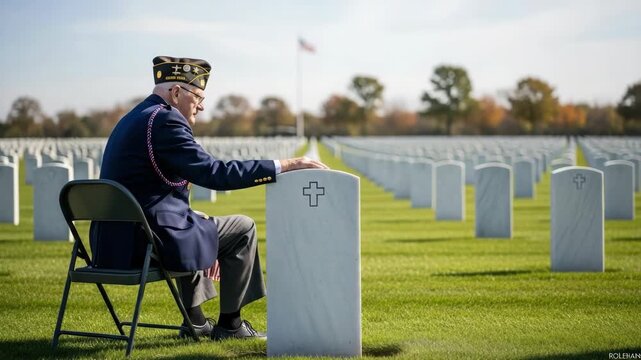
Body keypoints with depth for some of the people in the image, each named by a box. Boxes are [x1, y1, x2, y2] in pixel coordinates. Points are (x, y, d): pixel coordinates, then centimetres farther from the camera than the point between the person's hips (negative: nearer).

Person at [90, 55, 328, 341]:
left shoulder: (132, 120, 18)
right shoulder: (165, 120, -13)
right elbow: (213, 173, -22)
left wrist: (206, 244, 25)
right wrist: (282, 166, -18)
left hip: (114, 241, 10)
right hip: (146, 241, -10)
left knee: (195, 224, 36)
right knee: (242, 229, 5)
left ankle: (195, 321, 35)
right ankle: (229, 324, 14)